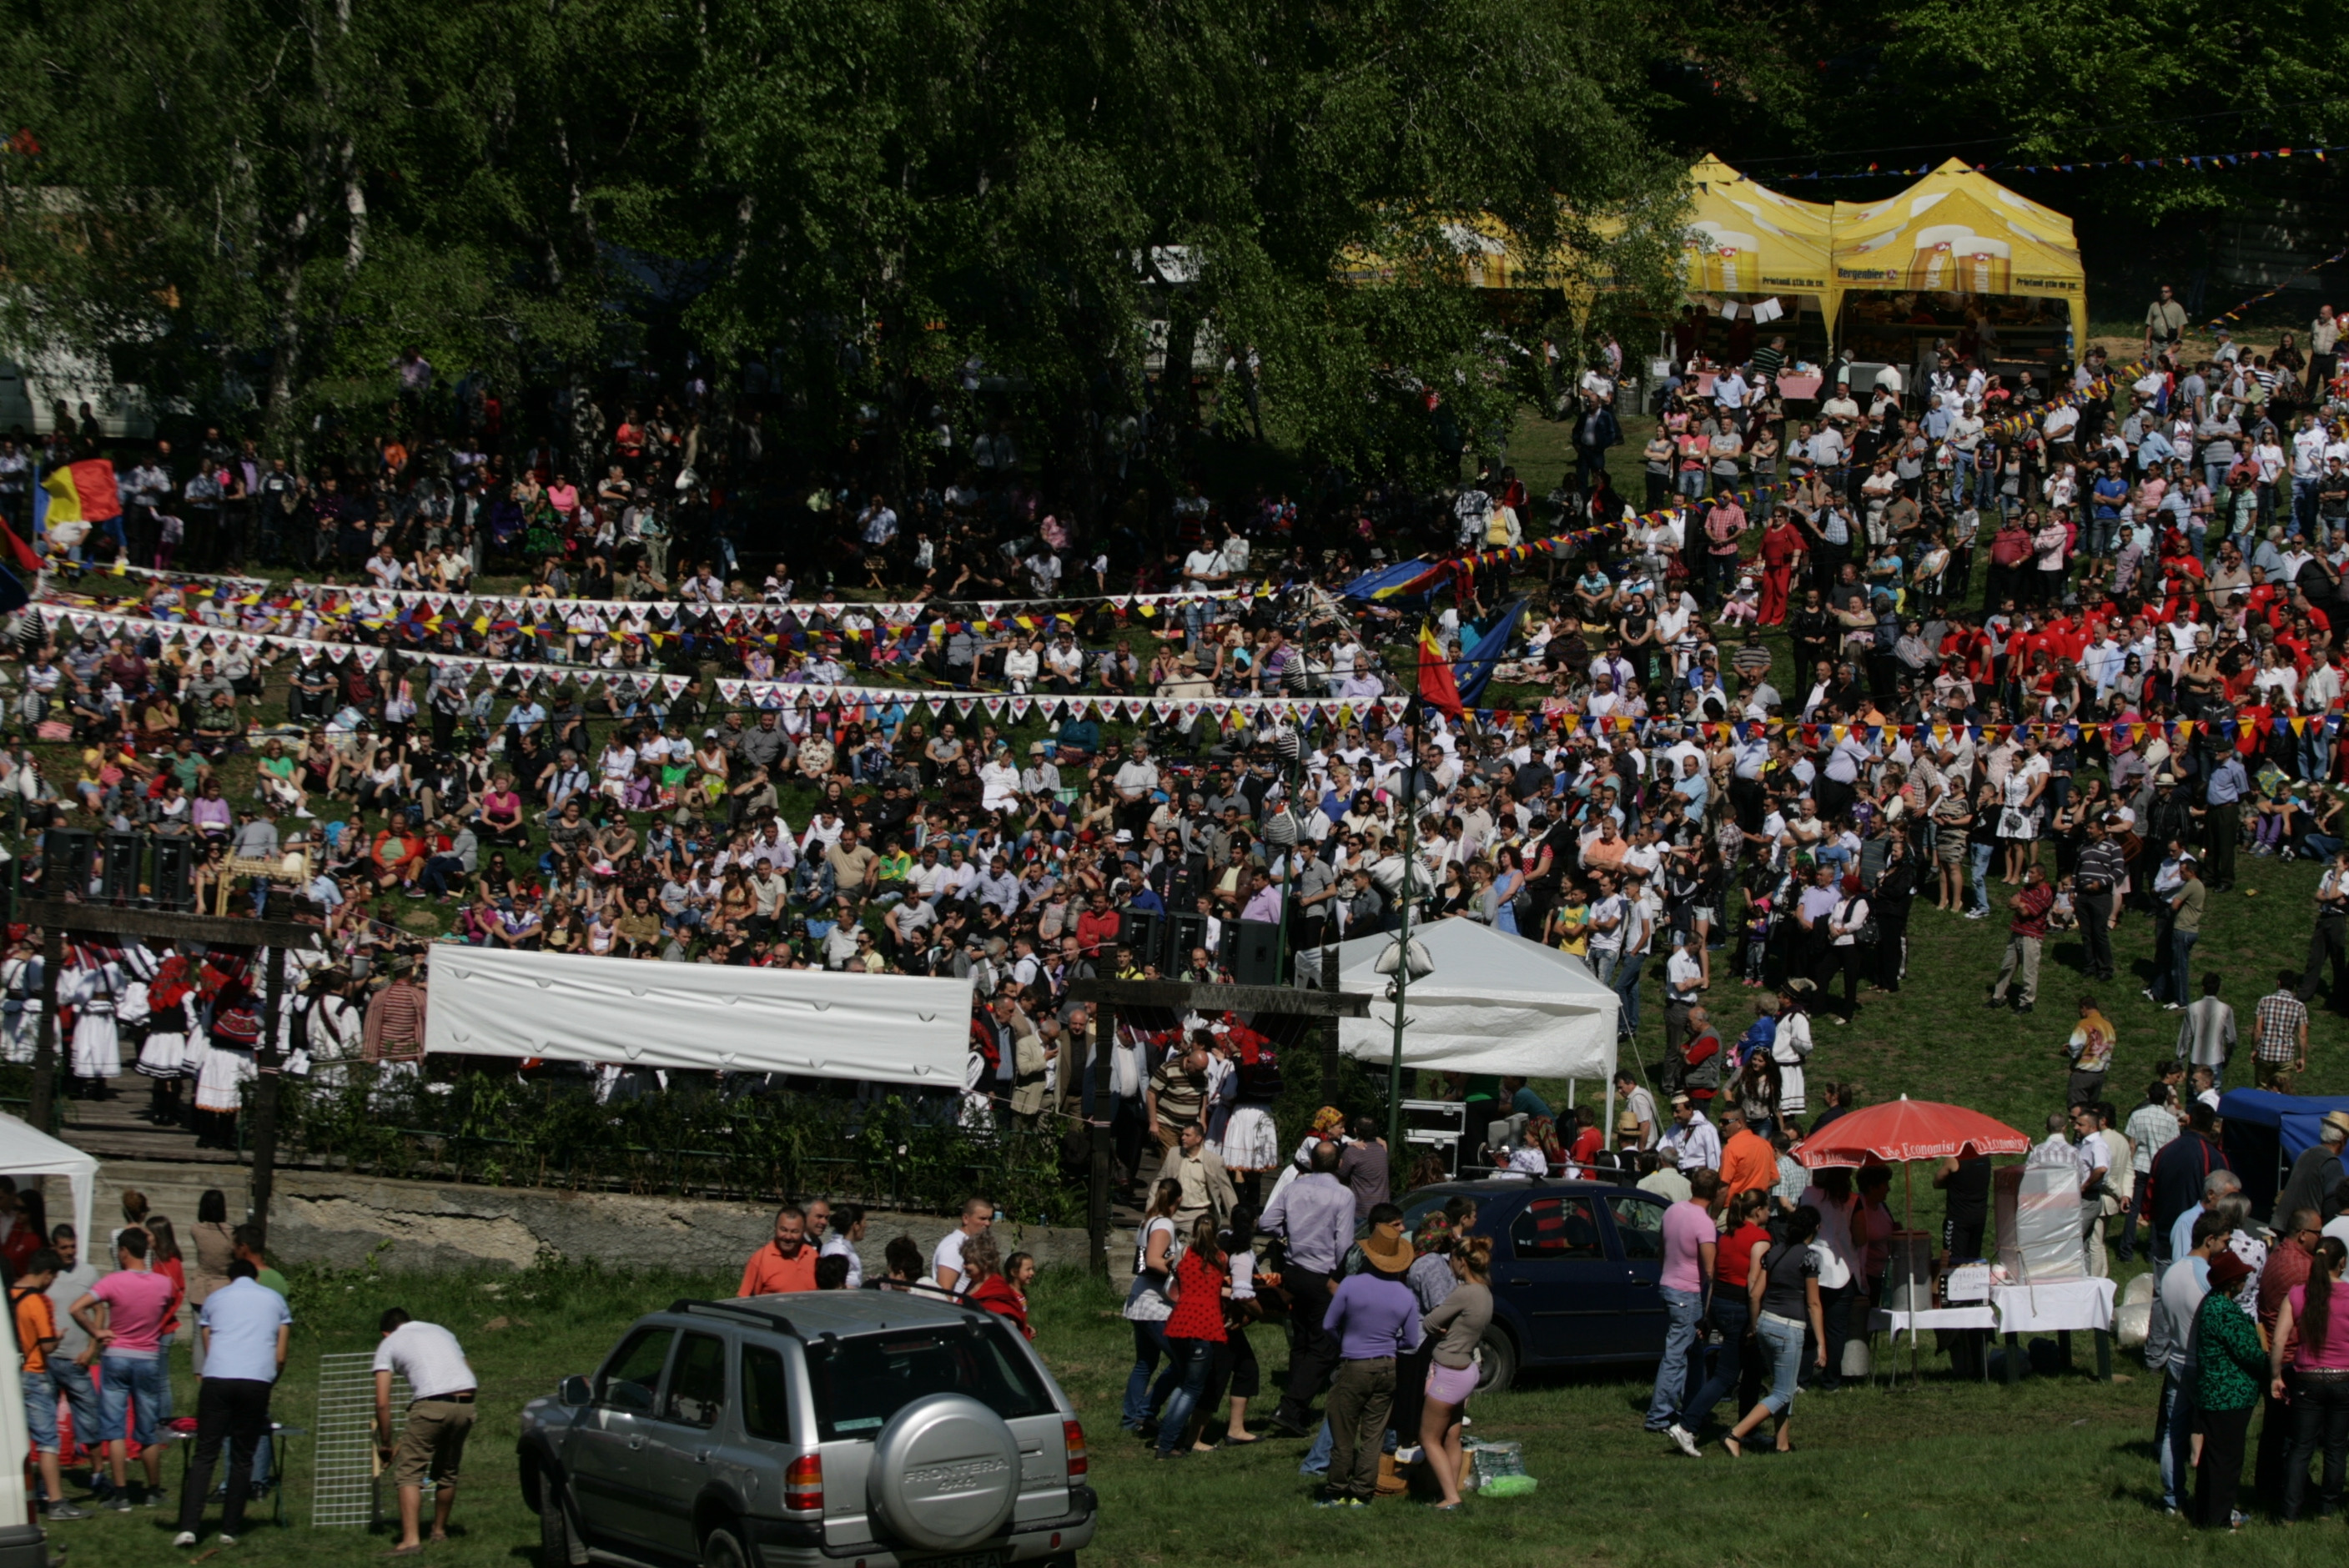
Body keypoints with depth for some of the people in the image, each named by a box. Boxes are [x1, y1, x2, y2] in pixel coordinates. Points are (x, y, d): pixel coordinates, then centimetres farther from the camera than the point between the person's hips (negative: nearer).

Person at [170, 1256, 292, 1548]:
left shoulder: (214, 1299, 21)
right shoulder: (275, 1300, 21)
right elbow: (281, 1357, 16)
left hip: (217, 1379, 0)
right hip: (257, 1381, 0)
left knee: (205, 1456, -1)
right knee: (242, 1458, 9)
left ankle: (189, 1527, -13)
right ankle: (230, 1530, 7)